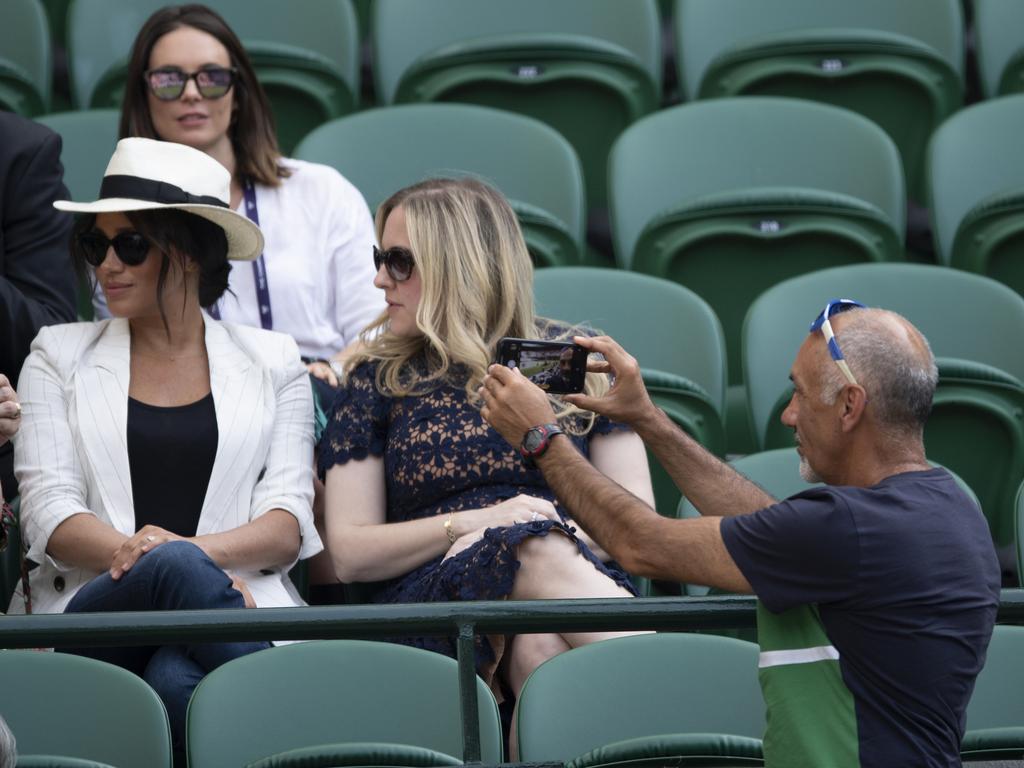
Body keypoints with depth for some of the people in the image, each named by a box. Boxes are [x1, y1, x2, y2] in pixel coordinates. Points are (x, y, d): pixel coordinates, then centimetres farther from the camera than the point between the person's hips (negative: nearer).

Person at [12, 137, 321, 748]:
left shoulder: (272, 362, 18)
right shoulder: (60, 356, 19)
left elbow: (289, 523, 7)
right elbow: (48, 508, 5)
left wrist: (200, 549, -15)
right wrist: (137, 554, -16)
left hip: (238, 602, -1)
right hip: (93, 607, 1)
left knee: (180, 682, -40)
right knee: (172, 566, -37)